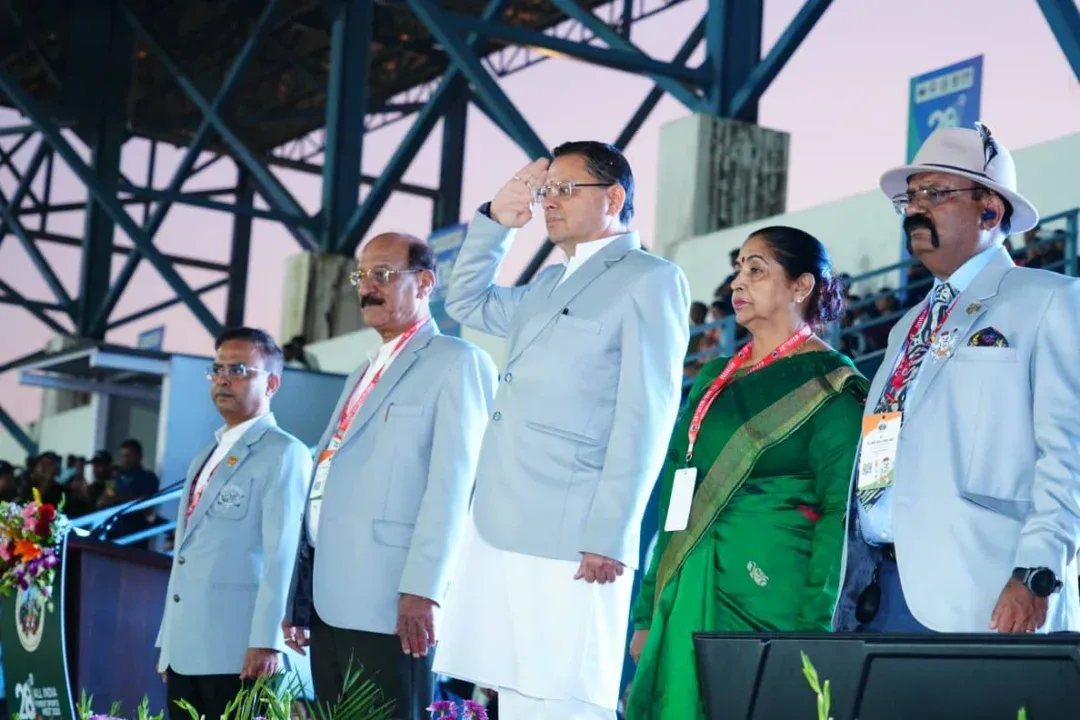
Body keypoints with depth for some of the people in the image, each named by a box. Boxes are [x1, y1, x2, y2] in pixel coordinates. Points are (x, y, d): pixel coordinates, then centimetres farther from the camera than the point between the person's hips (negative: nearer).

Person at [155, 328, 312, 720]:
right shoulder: (205, 459, 22)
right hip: (184, 651, 8)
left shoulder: (284, 453, -4)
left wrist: (266, 643, -21)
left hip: (237, 653, -8)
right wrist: (167, 643, 18)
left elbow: (282, 556, -14)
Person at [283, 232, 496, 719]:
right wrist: (300, 597, 17)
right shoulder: (364, 374, 25)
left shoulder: (456, 361, -2)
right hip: (332, 604, 8)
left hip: (392, 605, -8)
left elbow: (451, 483, -12)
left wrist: (422, 589, -21)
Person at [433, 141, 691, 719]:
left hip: (571, 541, -8)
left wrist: (608, 538, -17)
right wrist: (497, 220, 24)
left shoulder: (650, 280, -2)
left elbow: (644, 417, -10)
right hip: (500, 535, 8)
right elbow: (467, 302, 39)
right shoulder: (548, 285, 22)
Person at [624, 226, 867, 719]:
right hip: (688, 596, 7)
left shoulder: (827, 383, -4)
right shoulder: (715, 378, 17)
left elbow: (838, 512, -11)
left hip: (767, 595, -7)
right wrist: (648, 612, 13)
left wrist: (813, 629, -18)